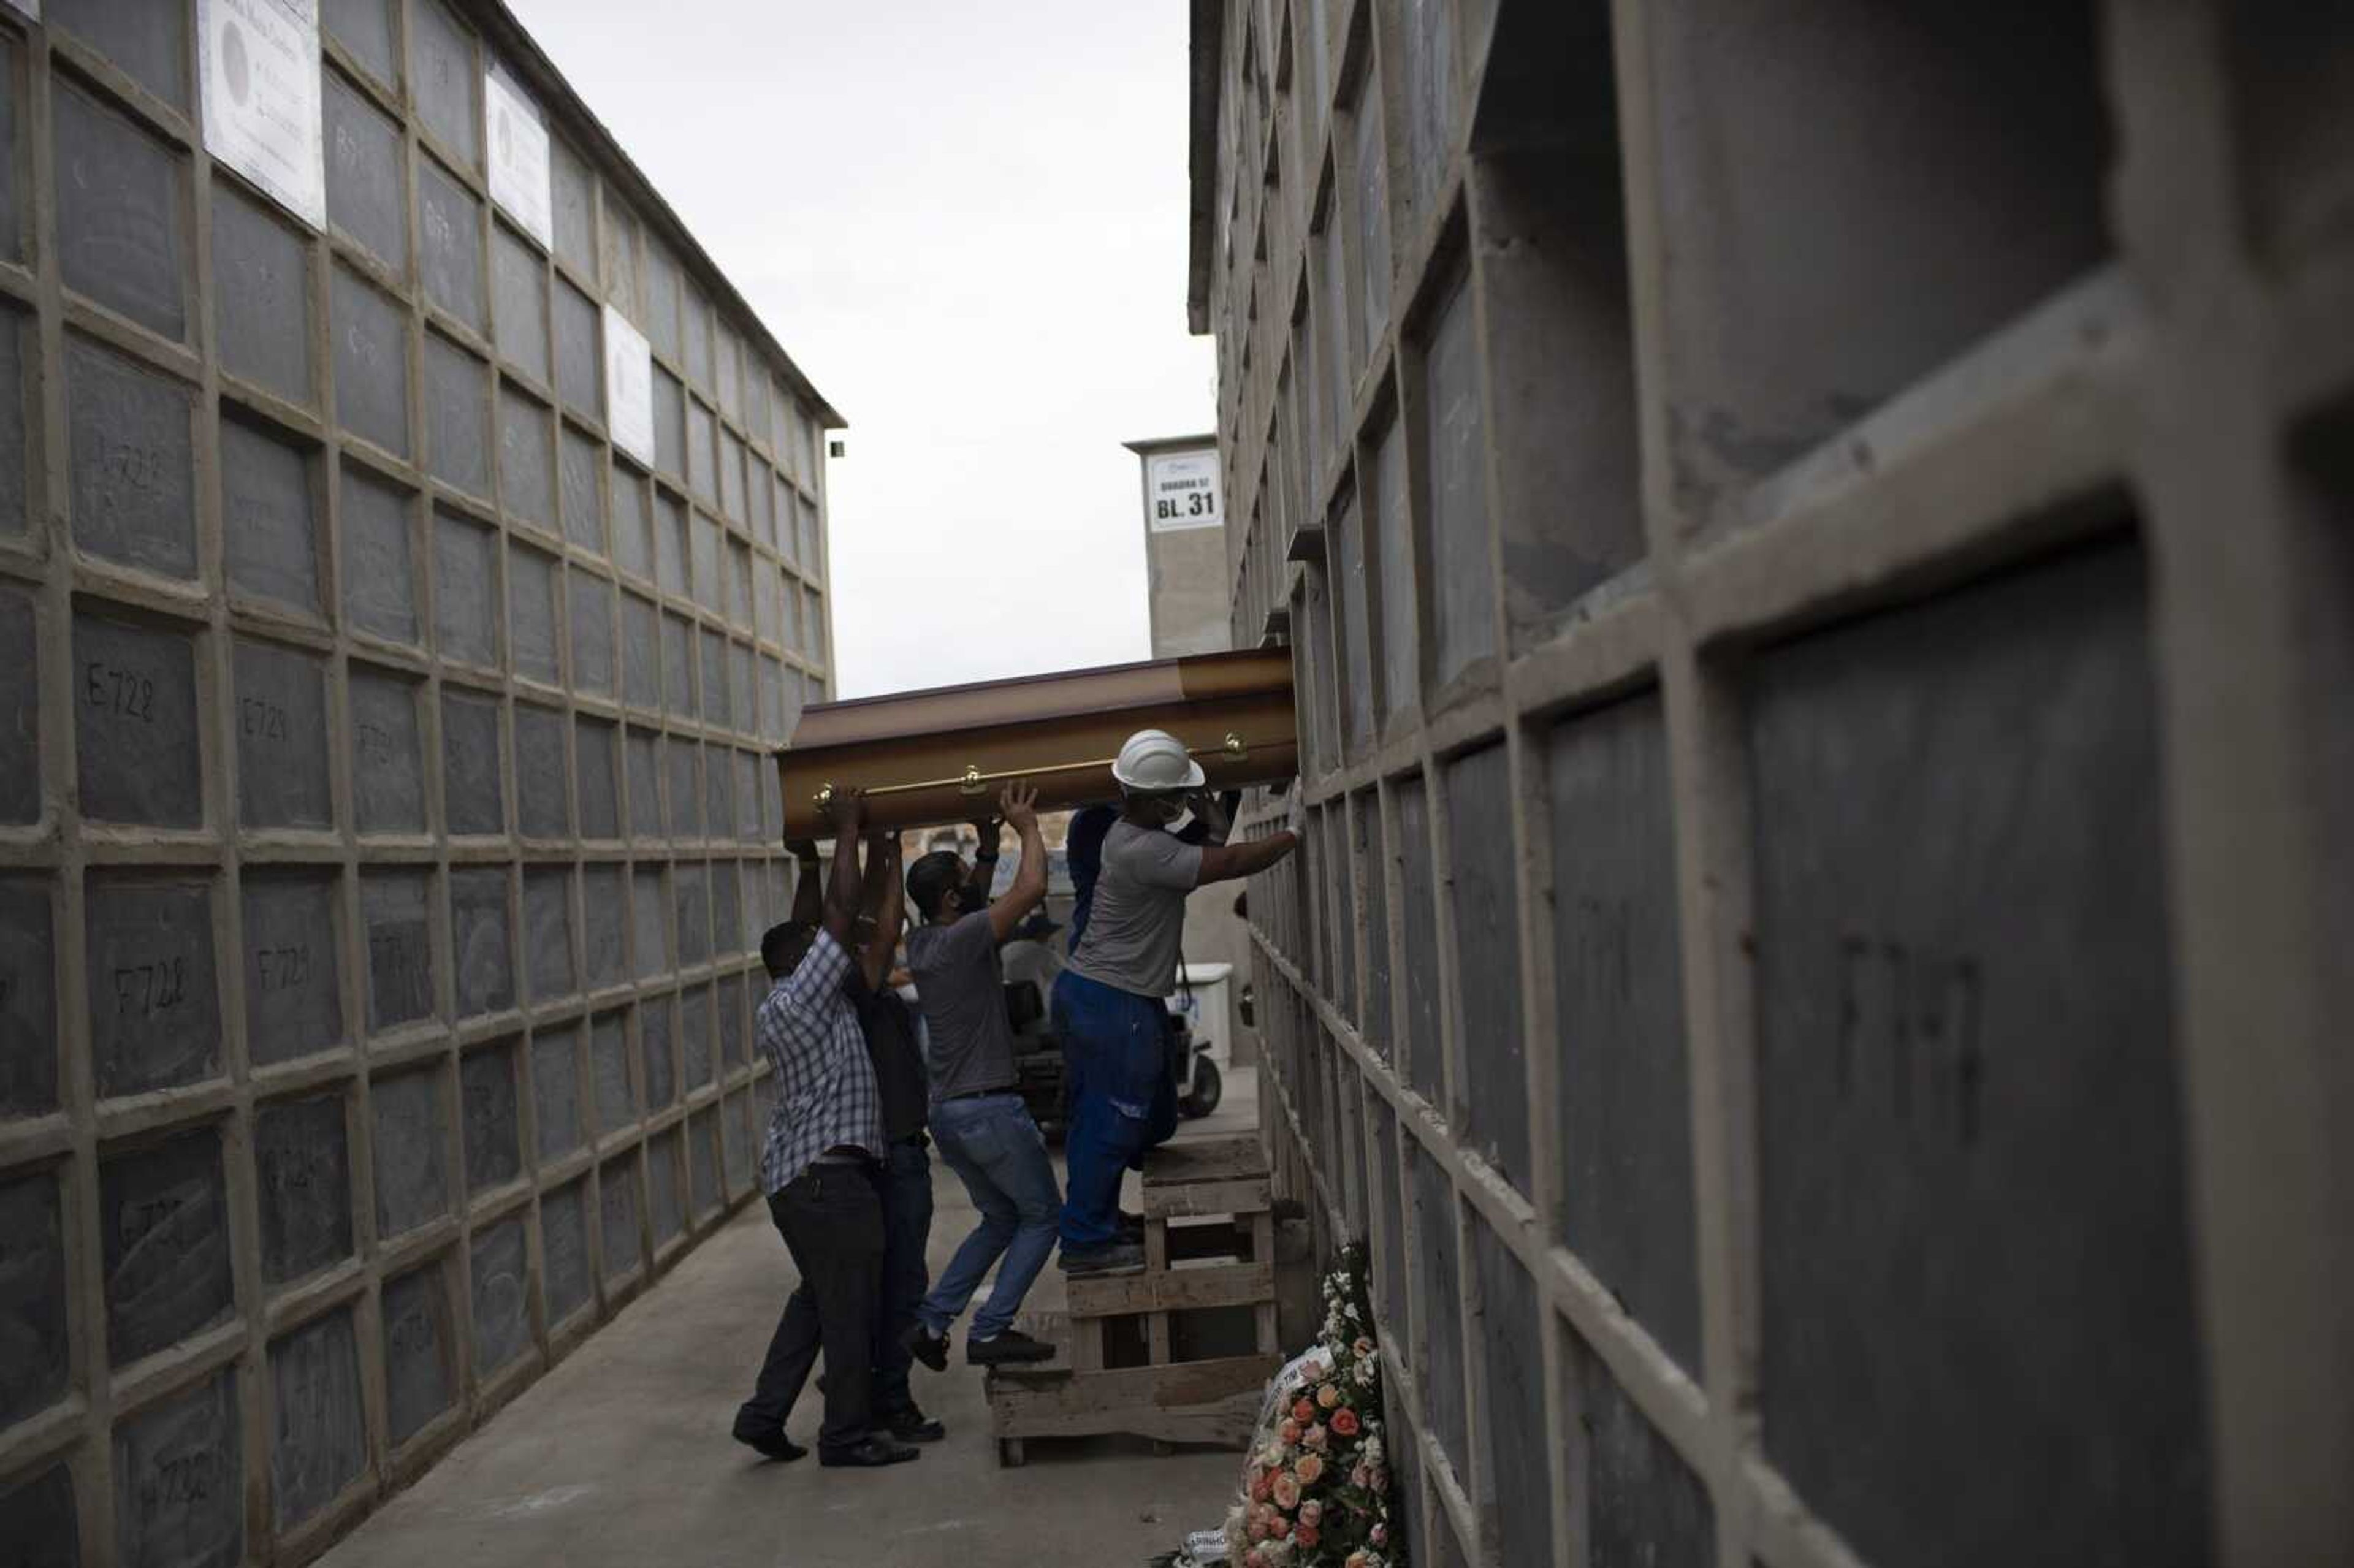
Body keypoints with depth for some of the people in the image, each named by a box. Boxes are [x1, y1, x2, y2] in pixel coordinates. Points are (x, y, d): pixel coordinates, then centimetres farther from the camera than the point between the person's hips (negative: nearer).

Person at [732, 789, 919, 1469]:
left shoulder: (775, 1010, 14)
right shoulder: (804, 998, -11)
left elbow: (809, 926, 25)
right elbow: (842, 911, -14)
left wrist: (808, 862, 28)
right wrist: (848, 831, -7)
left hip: (792, 1175, 10)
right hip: (830, 1174, -10)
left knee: (817, 1299, 18)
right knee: (850, 1308, -1)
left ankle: (764, 1413, 18)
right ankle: (848, 1435, 6)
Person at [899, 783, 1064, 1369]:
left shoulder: (920, 942, 8)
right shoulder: (961, 941, -17)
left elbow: (978, 902, 28)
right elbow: (1031, 888, -23)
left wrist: (989, 843, 21)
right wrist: (1028, 826, -9)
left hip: (947, 1111, 9)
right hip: (990, 1109, -9)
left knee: (1000, 1220, 21)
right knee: (1042, 1216, 7)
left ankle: (931, 1322, 15)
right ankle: (991, 1331, 1)